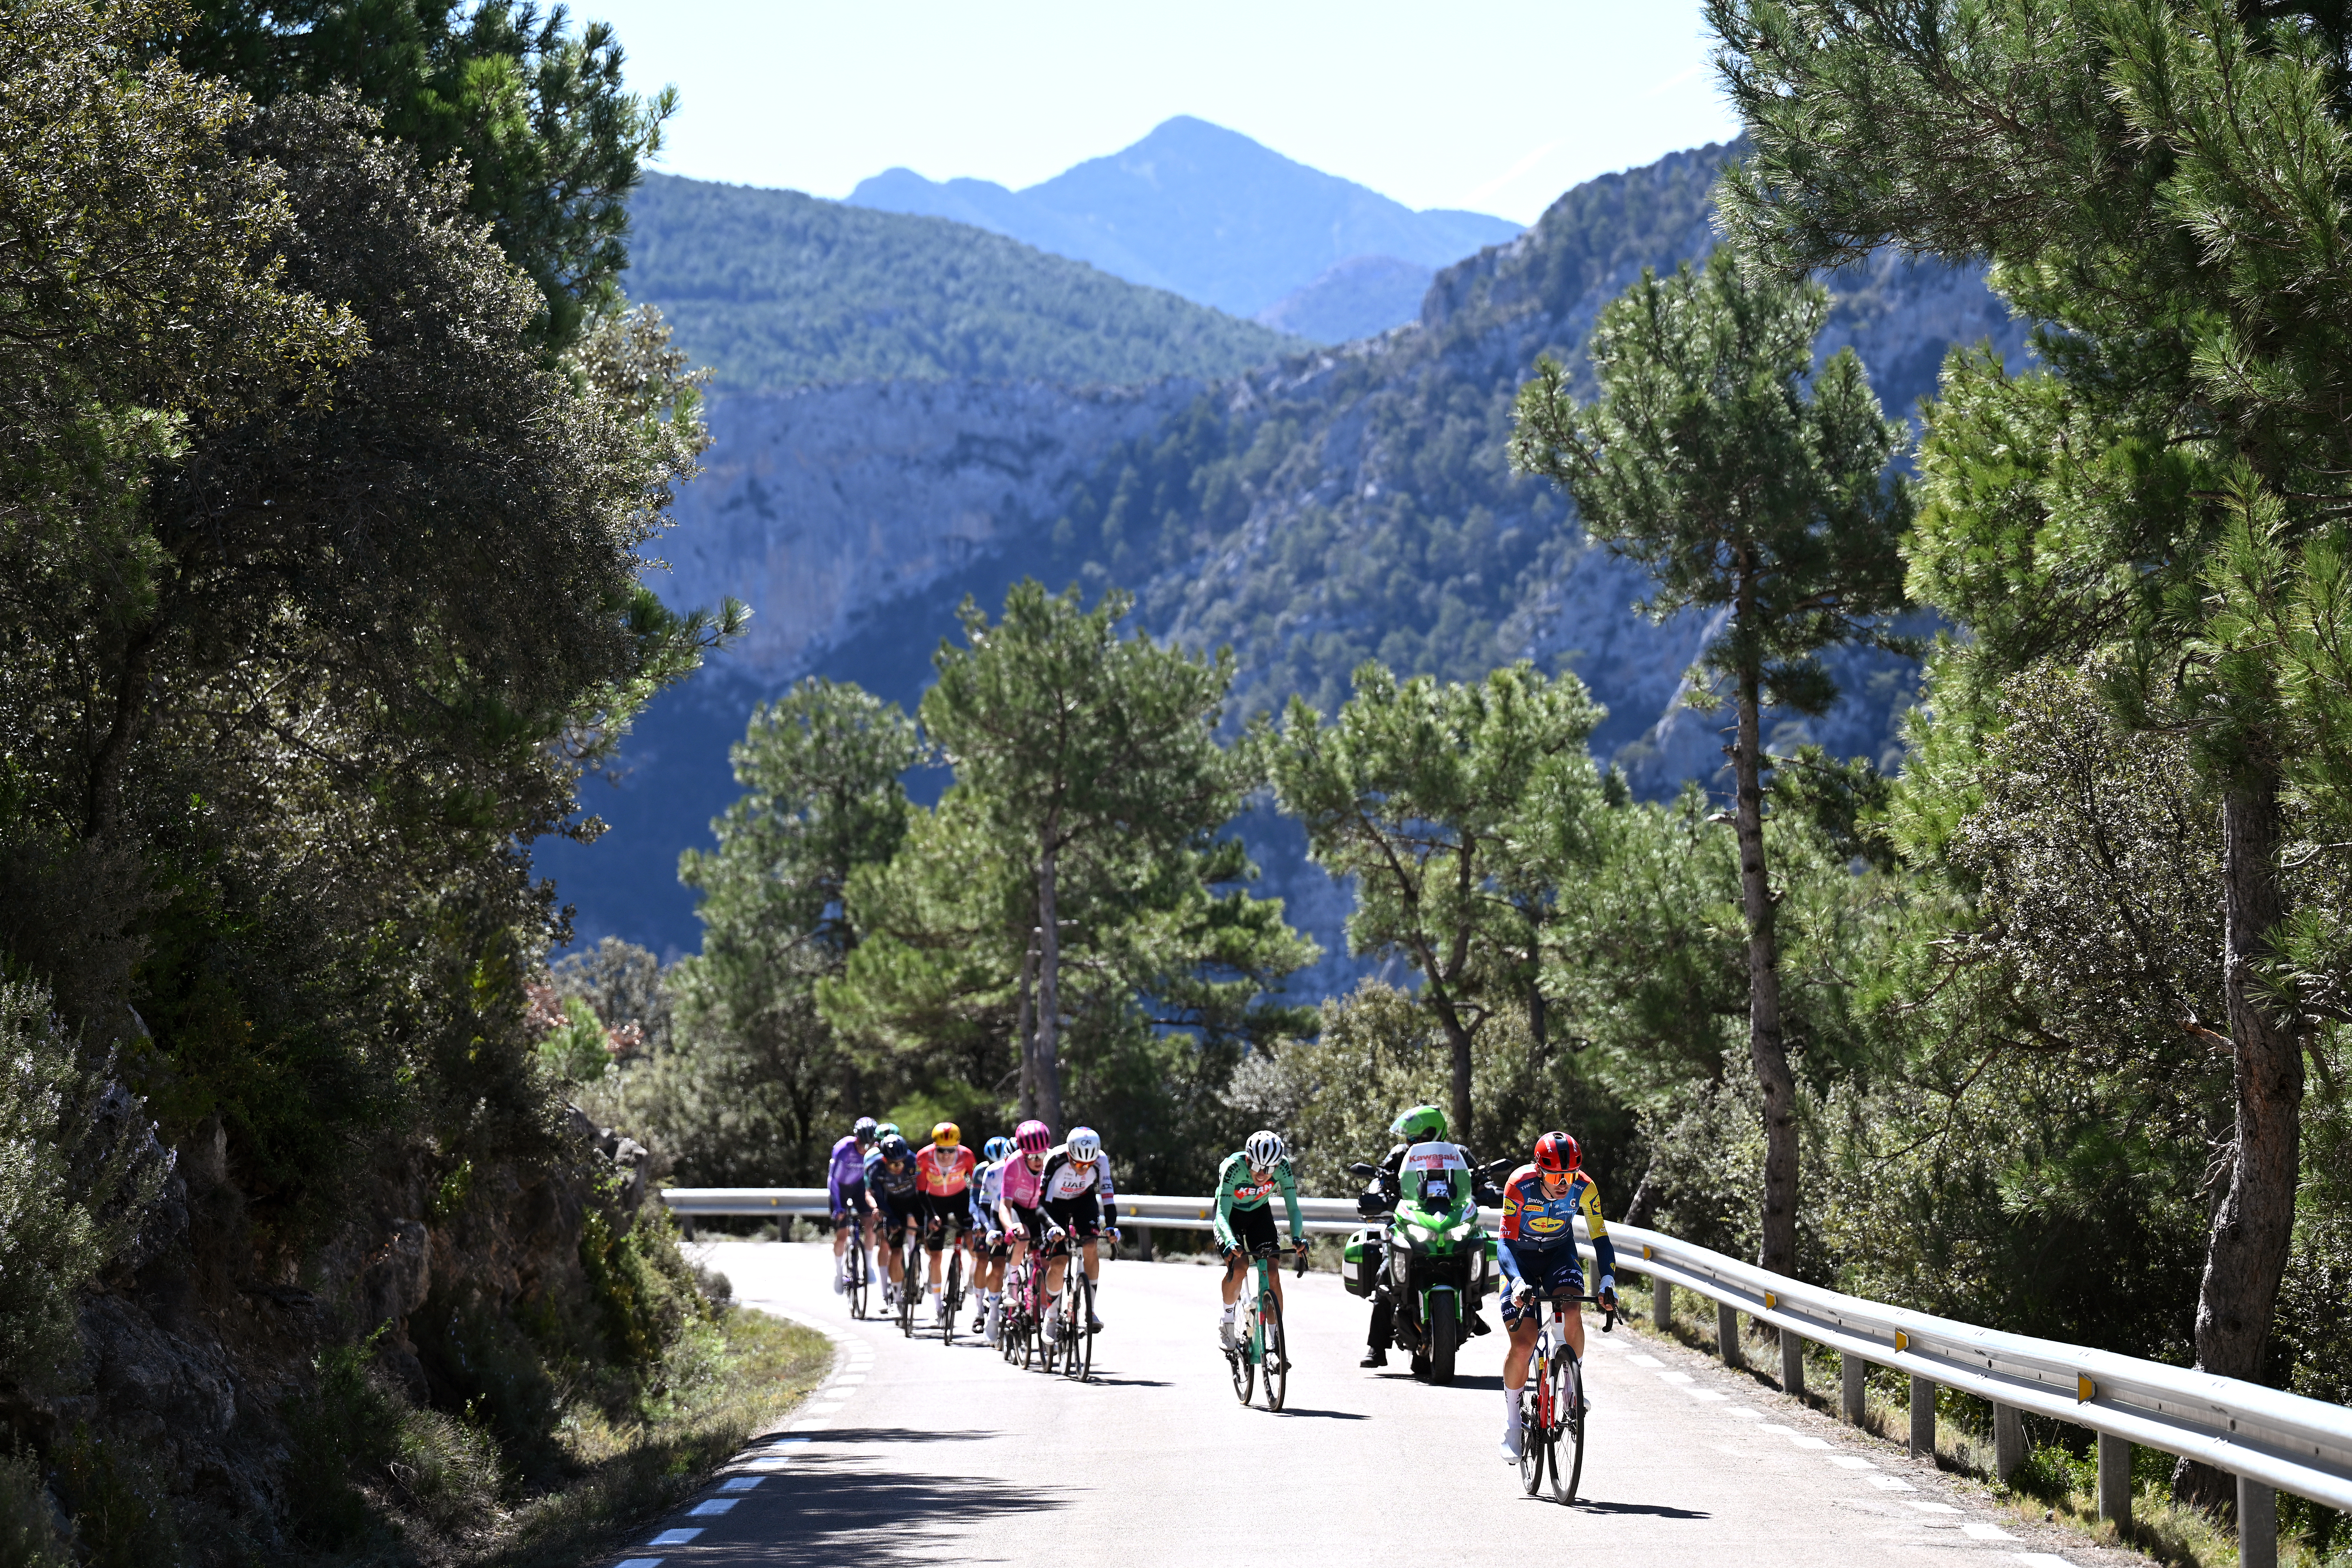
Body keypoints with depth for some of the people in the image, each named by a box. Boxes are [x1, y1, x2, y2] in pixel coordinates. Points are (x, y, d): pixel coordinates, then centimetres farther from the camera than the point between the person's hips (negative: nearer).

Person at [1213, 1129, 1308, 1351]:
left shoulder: (1282, 1167, -27)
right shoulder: (1234, 1167, -35)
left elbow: (1293, 1208, -25)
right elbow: (1222, 1213, -38)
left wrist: (1297, 1237, -44)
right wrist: (1231, 1241, -57)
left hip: (1260, 1213, 3)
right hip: (1231, 1213, -3)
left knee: (1272, 1274, -12)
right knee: (1239, 1267, -26)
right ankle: (1227, 1320, 1)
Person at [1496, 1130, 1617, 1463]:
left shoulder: (1584, 1189, -24)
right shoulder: (1520, 1186, -31)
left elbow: (1601, 1239, -18)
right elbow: (1505, 1243, -31)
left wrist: (1608, 1283, -33)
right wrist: (1517, 1283, -48)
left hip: (1559, 1253, 2)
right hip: (1521, 1256, -2)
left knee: (1571, 1316, -29)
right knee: (1523, 1343, -15)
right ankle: (1511, 1422, 3)